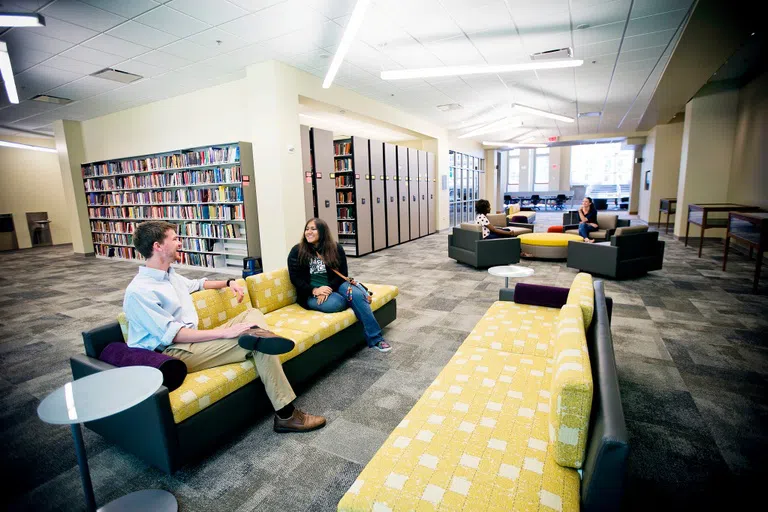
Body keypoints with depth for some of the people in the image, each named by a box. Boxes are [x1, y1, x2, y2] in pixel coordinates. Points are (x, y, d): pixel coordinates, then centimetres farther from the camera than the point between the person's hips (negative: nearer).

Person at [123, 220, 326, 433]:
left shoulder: (170, 275, 13)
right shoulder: (139, 291, -16)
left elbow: (196, 283, 34)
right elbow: (173, 334, -22)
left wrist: (229, 282, 18)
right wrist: (225, 332, -27)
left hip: (191, 340, 9)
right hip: (174, 354, -9)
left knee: (253, 313, 2)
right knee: (259, 345, -21)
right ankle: (286, 414, -15)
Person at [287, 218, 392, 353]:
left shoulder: (336, 248, 3)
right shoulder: (297, 251, -1)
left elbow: (342, 273, 0)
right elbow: (295, 278, -4)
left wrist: (329, 288, -19)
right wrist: (314, 290, -21)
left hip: (335, 286, 2)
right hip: (311, 294, -2)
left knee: (357, 294, -30)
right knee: (336, 303, -35)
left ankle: (374, 338, -25)